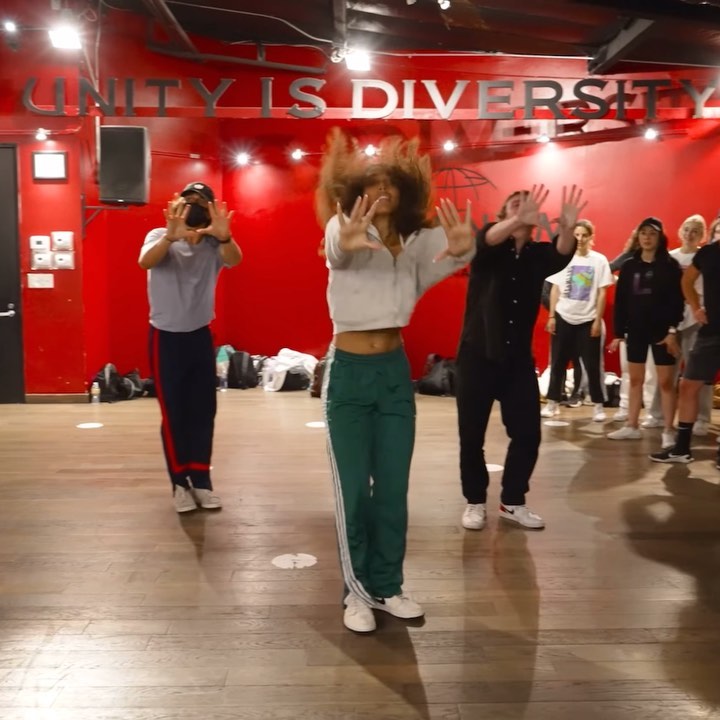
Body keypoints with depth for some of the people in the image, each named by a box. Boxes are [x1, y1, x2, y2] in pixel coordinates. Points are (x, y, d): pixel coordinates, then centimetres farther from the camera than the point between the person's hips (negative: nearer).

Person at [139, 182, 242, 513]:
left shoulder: (213, 245, -5)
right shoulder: (160, 237, -9)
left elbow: (234, 259, -27)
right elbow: (146, 262, -31)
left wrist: (224, 237, -50)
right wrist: (170, 236, -51)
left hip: (201, 336, 3)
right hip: (166, 337, -2)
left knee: (204, 411, 7)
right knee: (173, 413, 2)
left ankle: (201, 480, 19)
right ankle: (179, 482, 14)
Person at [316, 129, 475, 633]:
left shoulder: (415, 241, 5)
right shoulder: (346, 230, -6)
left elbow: (447, 257, -17)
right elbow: (336, 248, -32)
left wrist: (462, 248, -43)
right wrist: (343, 242, -57)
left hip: (396, 370, 4)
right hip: (349, 372, -4)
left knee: (394, 489, 10)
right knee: (354, 489, 2)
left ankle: (388, 586, 24)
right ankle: (358, 591, 17)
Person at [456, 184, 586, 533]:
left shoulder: (539, 254, 4)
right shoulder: (489, 251, -2)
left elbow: (562, 253, -17)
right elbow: (487, 238, -26)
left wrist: (568, 227, -40)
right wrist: (519, 220, -46)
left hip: (519, 359, 3)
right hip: (477, 355, -3)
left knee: (528, 434, 4)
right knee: (471, 435, 3)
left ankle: (512, 501, 23)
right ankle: (476, 502, 21)